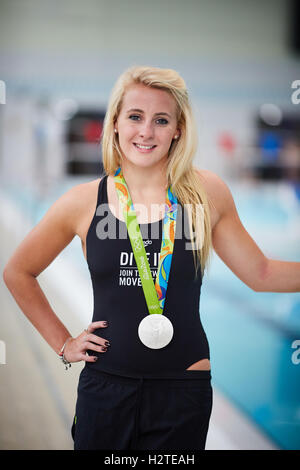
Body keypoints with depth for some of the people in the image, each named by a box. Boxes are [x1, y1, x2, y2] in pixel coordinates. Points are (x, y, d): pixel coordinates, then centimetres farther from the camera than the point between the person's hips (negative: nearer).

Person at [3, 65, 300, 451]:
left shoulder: (207, 193, -2)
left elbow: (259, 274, 6)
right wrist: (62, 343, 7)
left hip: (184, 390, 0)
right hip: (105, 386, 0)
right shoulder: (84, 202, -2)